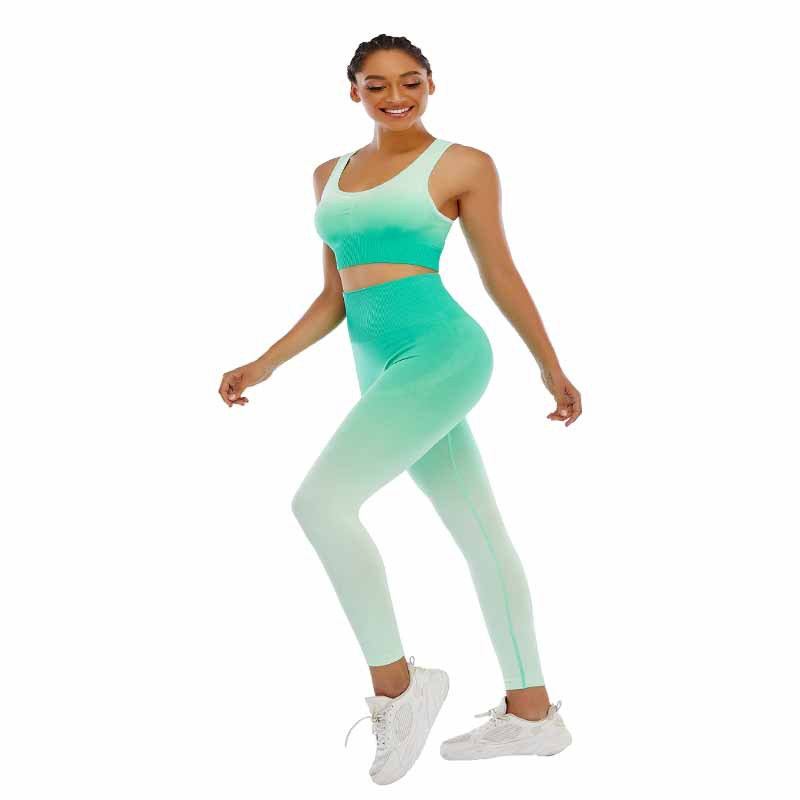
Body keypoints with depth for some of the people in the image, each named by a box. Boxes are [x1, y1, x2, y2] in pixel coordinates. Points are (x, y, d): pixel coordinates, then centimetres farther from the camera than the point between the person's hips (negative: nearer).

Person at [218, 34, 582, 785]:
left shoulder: (462, 165, -1)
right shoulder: (331, 174, 17)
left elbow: (500, 274, 4)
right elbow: (334, 298, 18)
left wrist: (550, 368, 9)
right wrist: (265, 364, 10)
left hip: (440, 352, -7)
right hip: (383, 369, 7)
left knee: (320, 501, -19)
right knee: (480, 534, 11)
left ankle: (396, 684, -4)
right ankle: (532, 712, 21)